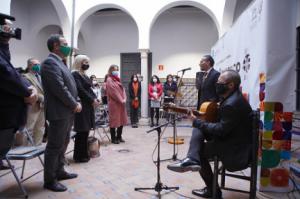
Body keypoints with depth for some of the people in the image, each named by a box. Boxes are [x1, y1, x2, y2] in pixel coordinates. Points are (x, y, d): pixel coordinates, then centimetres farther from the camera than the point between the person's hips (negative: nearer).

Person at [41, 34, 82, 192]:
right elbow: (60, 89, -22)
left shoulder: (59, 62, 18)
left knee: (63, 144, 17)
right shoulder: (50, 62, -14)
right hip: (59, 112, -10)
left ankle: (59, 171, 31)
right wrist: (75, 105, -13)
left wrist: (75, 104, 8)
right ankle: (49, 180, 11)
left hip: (67, 112, 10)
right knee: (55, 146, -1)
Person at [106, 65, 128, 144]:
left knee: (121, 120, 12)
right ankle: (113, 138, 8)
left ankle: (119, 137, 23)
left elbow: (122, 89, 12)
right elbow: (113, 92, -16)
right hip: (114, 104, -8)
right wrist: (121, 100, -16)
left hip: (121, 103, 8)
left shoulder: (117, 79, 18)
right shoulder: (109, 80, -7)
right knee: (114, 121, -2)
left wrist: (124, 99, -3)